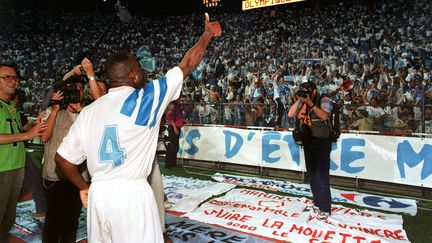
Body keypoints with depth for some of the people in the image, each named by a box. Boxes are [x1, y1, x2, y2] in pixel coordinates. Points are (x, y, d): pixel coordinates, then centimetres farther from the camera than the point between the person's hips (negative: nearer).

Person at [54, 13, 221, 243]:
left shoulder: (88, 111, 5)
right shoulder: (144, 99, -9)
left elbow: (63, 157, 8)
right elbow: (187, 65, 0)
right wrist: (208, 33, 13)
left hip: (97, 194, 6)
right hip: (131, 194, -5)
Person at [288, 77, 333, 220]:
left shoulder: (324, 100, -7)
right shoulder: (302, 103, 6)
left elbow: (324, 115, -23)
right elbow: (291, 114, -4)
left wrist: (310, 103, -22)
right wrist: (299, 100, -11)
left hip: (322, 142, -6)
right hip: (308, 142, 6)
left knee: (322, 175, -5)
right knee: (311, 173, 14)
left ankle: (325, 208, 5)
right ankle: (317, 202, 30)